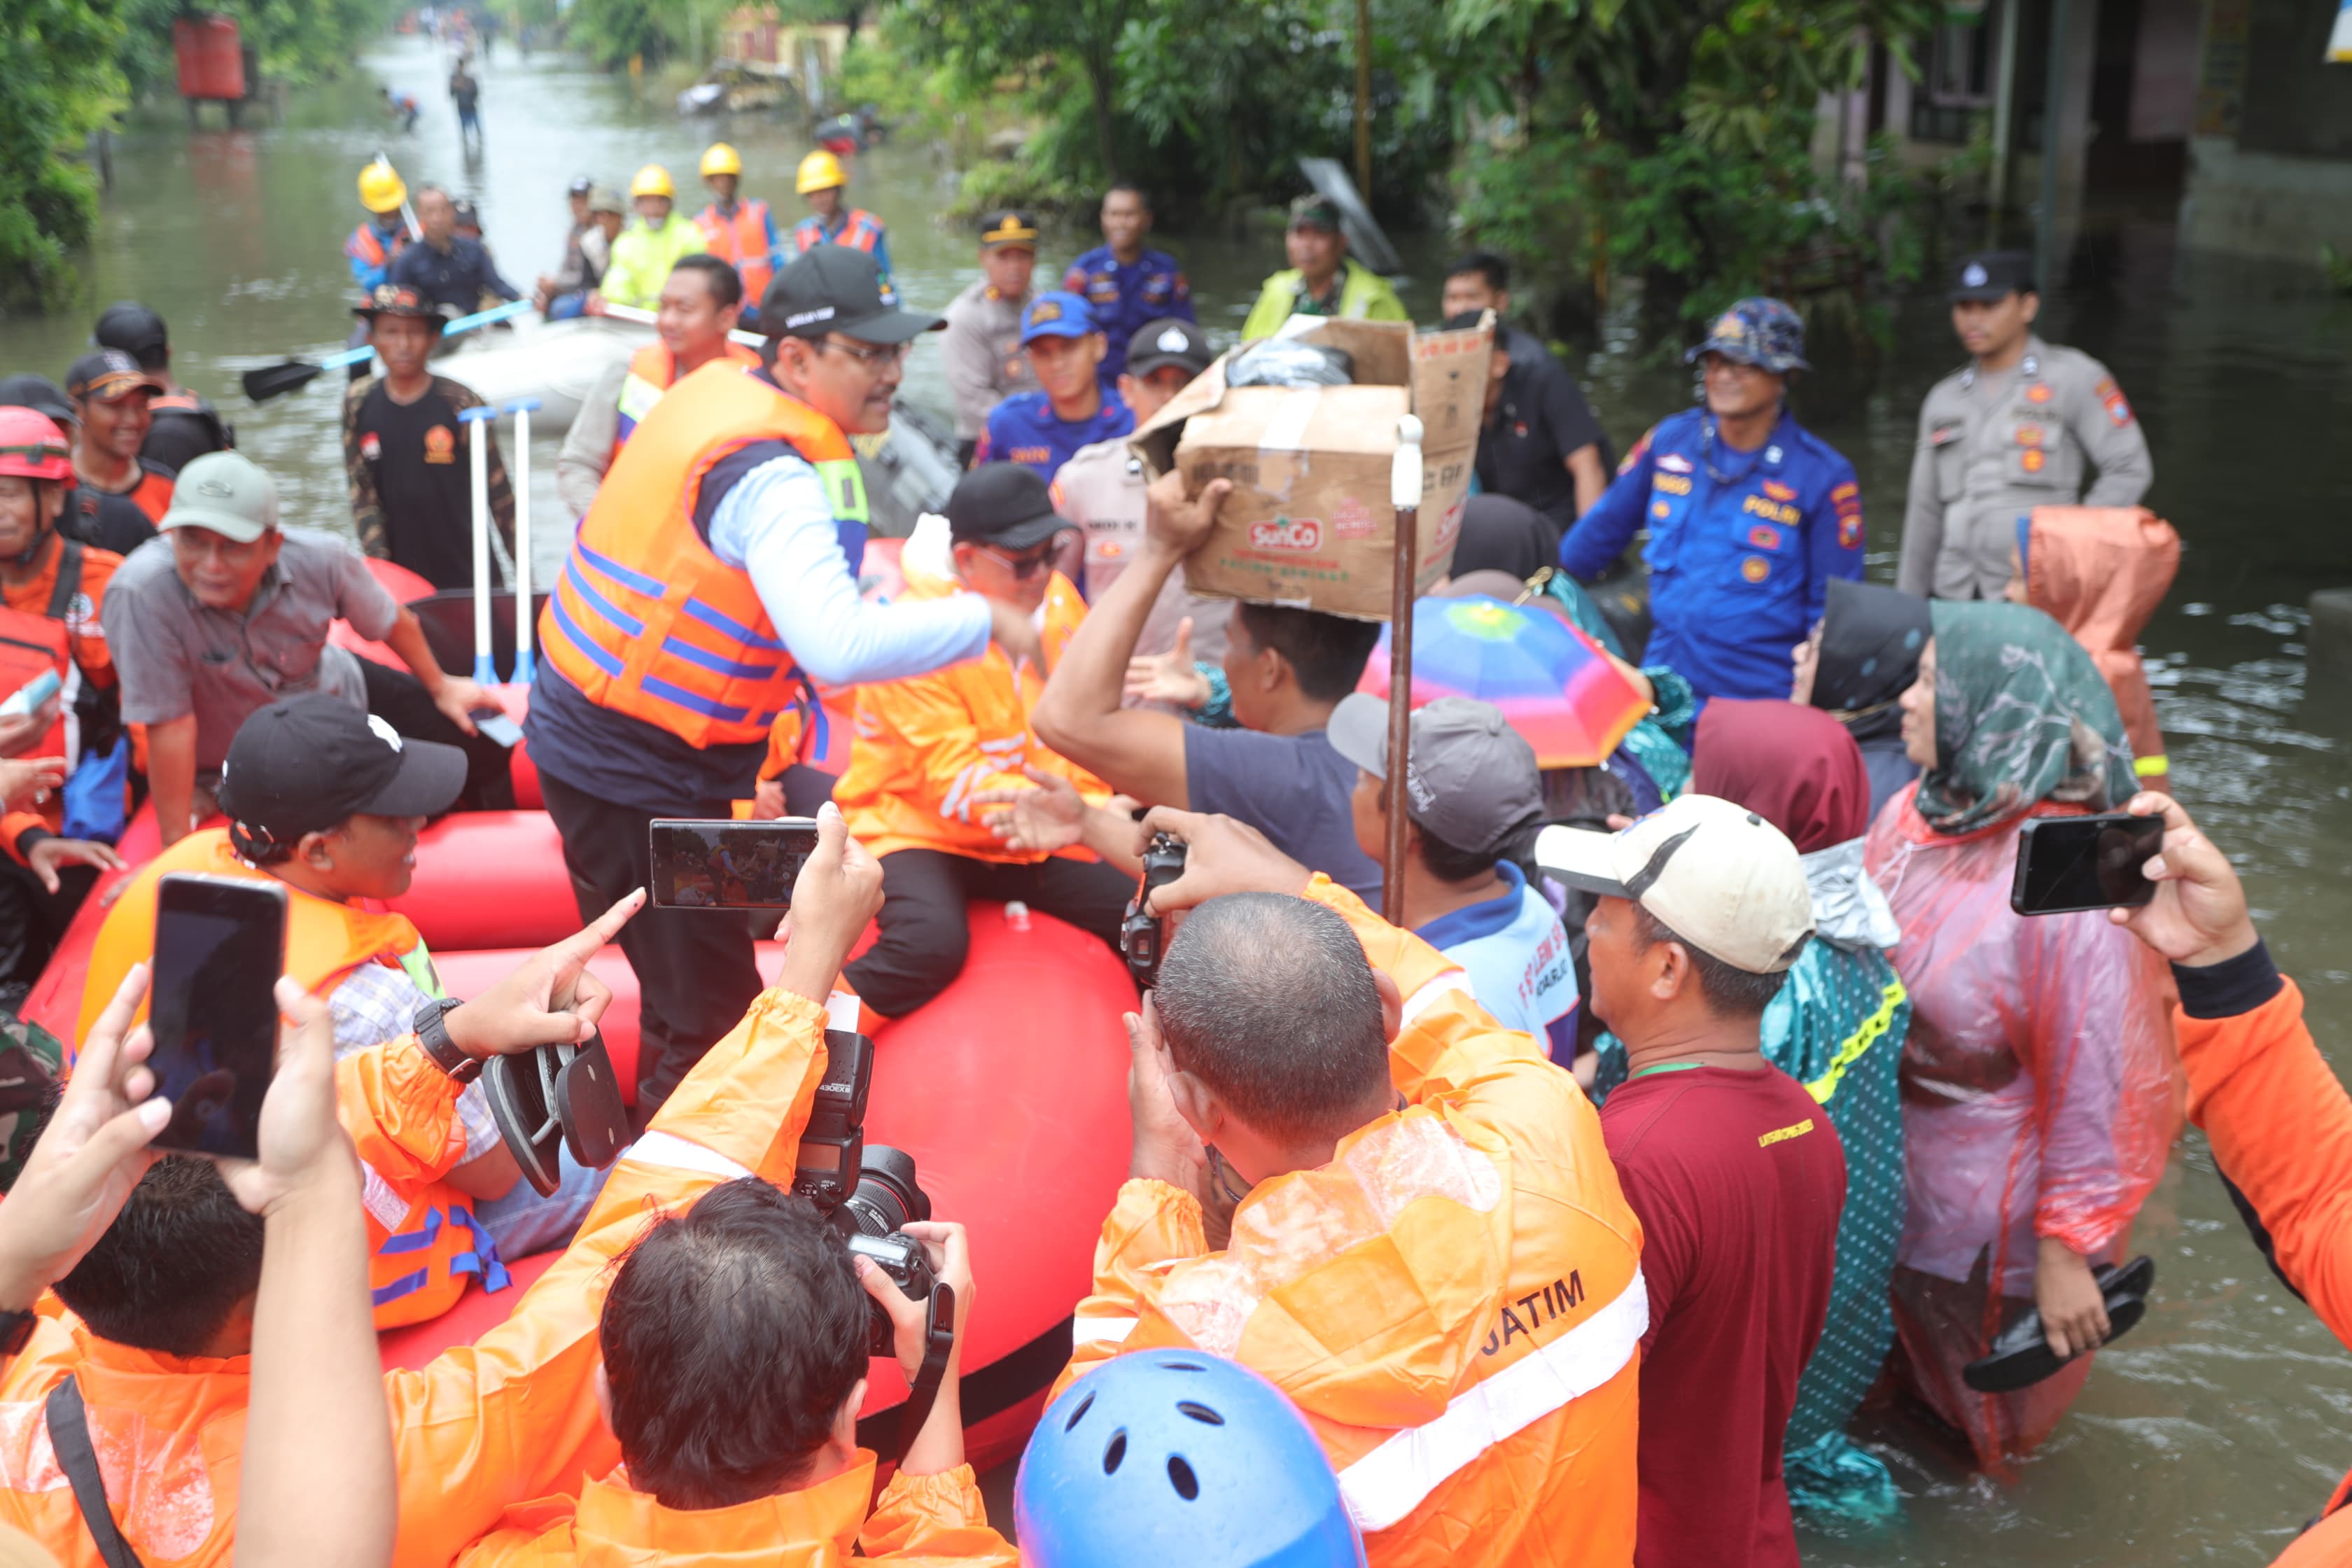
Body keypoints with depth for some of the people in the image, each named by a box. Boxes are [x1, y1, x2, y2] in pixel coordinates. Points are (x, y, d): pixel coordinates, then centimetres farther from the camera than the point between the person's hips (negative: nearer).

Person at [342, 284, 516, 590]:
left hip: (468, 576, -2)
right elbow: (362, 493, 4)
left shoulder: (461, 404, -7)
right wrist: (379, 562, -5)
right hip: (398, 576, 3)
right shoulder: (358, 404, 2)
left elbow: (499, 494, -4)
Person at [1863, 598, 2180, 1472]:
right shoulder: (1916, 815, -6)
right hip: (1895, 1166, 6)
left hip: (1992, 1201, -6)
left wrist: (2068, 1250, -20)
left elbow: (2101, 1088, -24)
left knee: (1978, 1397, 20)